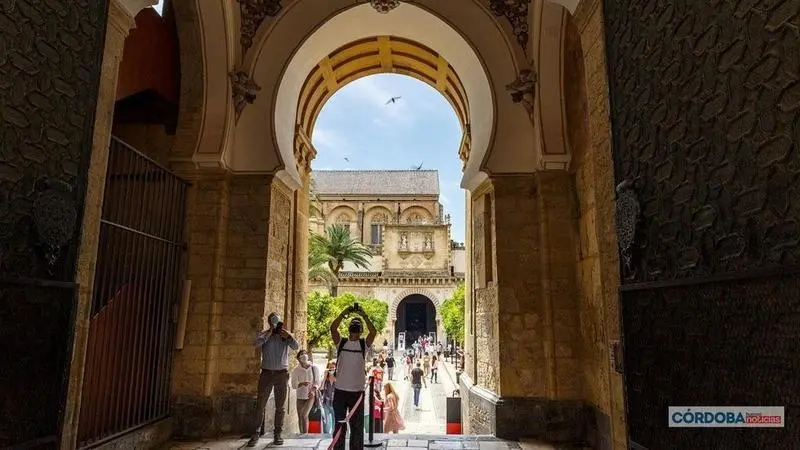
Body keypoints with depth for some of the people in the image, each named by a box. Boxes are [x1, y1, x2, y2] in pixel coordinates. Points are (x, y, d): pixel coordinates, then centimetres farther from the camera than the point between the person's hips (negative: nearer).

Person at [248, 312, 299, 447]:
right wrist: (269, 332, -16)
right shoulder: (263, 334, 5)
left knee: (280, 406, 4)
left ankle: (277, 434, 12)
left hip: (282, 373, 1)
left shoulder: (286, 335, 7)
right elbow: (257, 343, -16)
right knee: (260, 405, 0)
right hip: (266, 373, -1)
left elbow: (296, 346, -8)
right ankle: (255, 434, 6)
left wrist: (287, 335, -20)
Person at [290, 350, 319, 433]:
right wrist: (302, 384, -26)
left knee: (304, 415, -15)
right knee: (300, 417, 2)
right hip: (300, 396, 2)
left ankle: (305, 433, -4)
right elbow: (293, 385, -7)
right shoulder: (296, 370, -6)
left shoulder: (314, 368, -5)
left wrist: (313, 390, -18)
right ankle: (301, 433, 16)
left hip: (311, 396, -2)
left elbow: (317, 383, 0)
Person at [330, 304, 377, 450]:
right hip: (340, 391, 0)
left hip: (357, 392, 0)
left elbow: (374, 332, -16)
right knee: (339, 426, 9)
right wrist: (344, 313, -18)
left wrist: (364, 315, -21)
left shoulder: (364, 344, 2)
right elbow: (333, 328, -13)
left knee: (357, 427, 7)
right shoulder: (341, 342, 4)